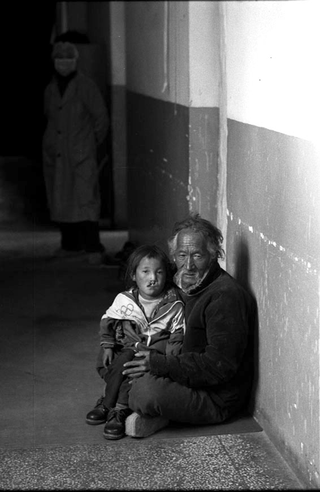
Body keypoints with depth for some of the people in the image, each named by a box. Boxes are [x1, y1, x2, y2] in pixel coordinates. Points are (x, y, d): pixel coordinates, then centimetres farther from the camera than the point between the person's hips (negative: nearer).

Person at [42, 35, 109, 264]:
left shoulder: (86, 86, -4)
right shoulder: (51, 89, 11)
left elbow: (101, 118, 0)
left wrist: (94, 144, 3)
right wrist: (51, 142, 16)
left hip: (81, 155, -5)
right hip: (55, 155, 6)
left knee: (85, 200, -11)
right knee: (60, 200, 8)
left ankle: (93, 247, -9)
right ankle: (70, 244, 19)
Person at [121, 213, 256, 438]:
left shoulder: (226, 296, -22)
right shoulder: (189, 286, 10)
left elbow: (219, 367, -27)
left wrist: (158, 363, -26)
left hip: (218, 400, -10)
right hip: (192, 378, 10)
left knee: (145, 392, -32)